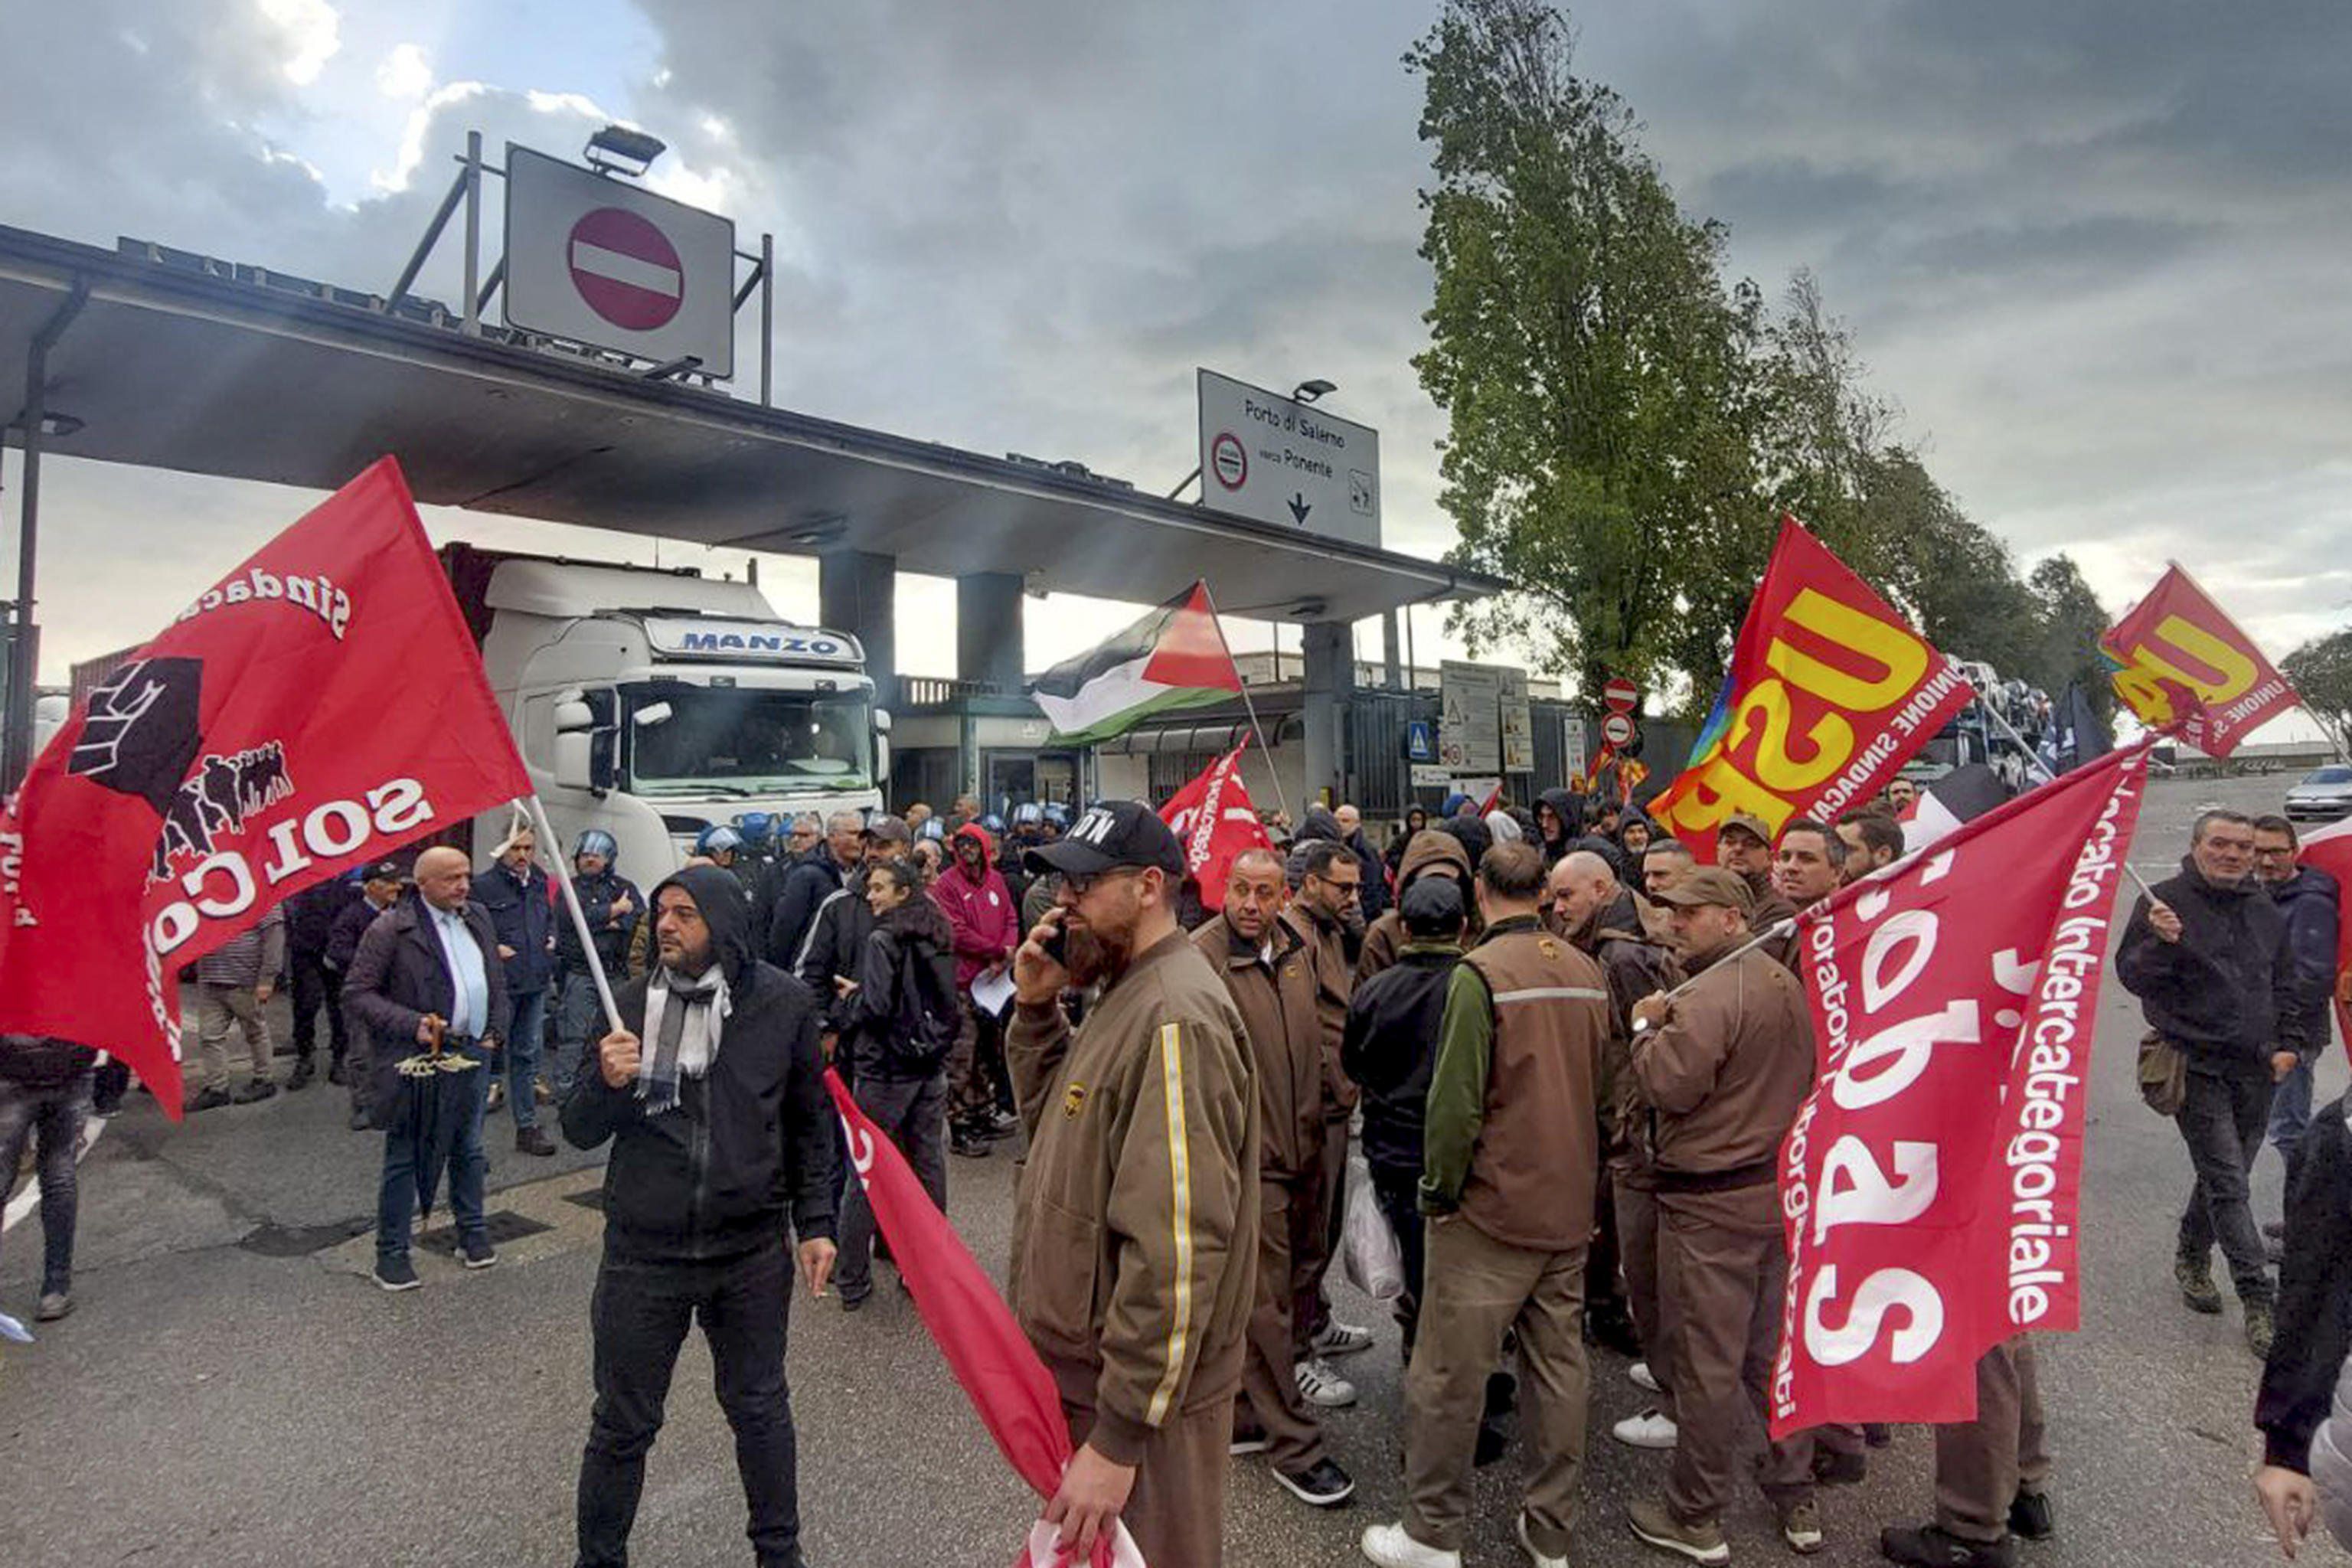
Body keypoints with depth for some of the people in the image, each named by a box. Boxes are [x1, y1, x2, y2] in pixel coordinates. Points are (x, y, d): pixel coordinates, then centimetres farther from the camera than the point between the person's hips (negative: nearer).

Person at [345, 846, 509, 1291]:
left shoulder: (479, 919, 8)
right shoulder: (390, 930, -11)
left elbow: (497, 981, 17)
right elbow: (357, 992, -11)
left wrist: (493, 1033, 7)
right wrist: (412, 1024, -20)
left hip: (473, 1053, 6)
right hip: (417, 1058, -5)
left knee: (468, 1150, 17)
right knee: (404, 1158, 6)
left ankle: (472, 1232, 31)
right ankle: (391, 1252, 18)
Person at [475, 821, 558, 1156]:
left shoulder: (540, 883, 11)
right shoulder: (485, 886, -10)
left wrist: (551, 937, 10)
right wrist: (494, 949, -18)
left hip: (535, 981, 7)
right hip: (501, 984, -7)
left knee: (527, 1054, 14)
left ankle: (527, 1127, 23)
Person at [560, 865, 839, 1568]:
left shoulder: (784, 1002, -6)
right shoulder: (630, 1005, -4)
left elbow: (809, 1121, 4)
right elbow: (580, 1133, 1)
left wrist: (816, 1222, 1)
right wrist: (605, 1082, -19)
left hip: (753, 1251, 0)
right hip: (643, 1252, 0)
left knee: (759, 1408, 17)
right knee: (622, 1424, 13)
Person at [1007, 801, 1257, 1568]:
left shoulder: (1176, 1018, -26)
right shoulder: (1127, 992, 7)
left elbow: (1175, 1250, -29)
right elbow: (1056, 1122, 10)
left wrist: (1120, 1438, -26)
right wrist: (1036, 1008, -4)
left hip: (1140, 1390, -9)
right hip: (1085, 1362, 9)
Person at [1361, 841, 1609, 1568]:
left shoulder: (1480, 972, -17)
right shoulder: (1588, 972, 2)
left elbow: (1455, 1101, -18)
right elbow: (1601, 1087, 11)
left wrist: (1438, 1191, -5)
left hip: (1492, 1209, -6)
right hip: (1570, 1208, 7)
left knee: (1448, 1377, 6)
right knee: (1559, 1370, 16)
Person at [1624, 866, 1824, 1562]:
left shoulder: (1709, 995, -22)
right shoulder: (1786, 984, 8)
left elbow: (1669, 1086, -23)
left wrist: (1646, 1027, -9)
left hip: (1712, 1201, -9)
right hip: (1781, 1188, 9)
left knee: (1706, 1362, 4)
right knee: (1775, 1347, 20)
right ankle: (1796, 1501, 33)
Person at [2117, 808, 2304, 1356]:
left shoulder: (2268, 913, 11)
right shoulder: (2164, 901, -8)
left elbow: (2286, 986, 20)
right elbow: (2131, 976, -11)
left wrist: (2289, 1044, 8)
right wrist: (2160, 941, -29)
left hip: (2255, 1068, 6)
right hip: (2195, 1064, -6)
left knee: (2223, 1174, 15)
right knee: (2227, 1181, -7)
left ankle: (2192, 1258, 35)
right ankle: (2259, 1301, -3)